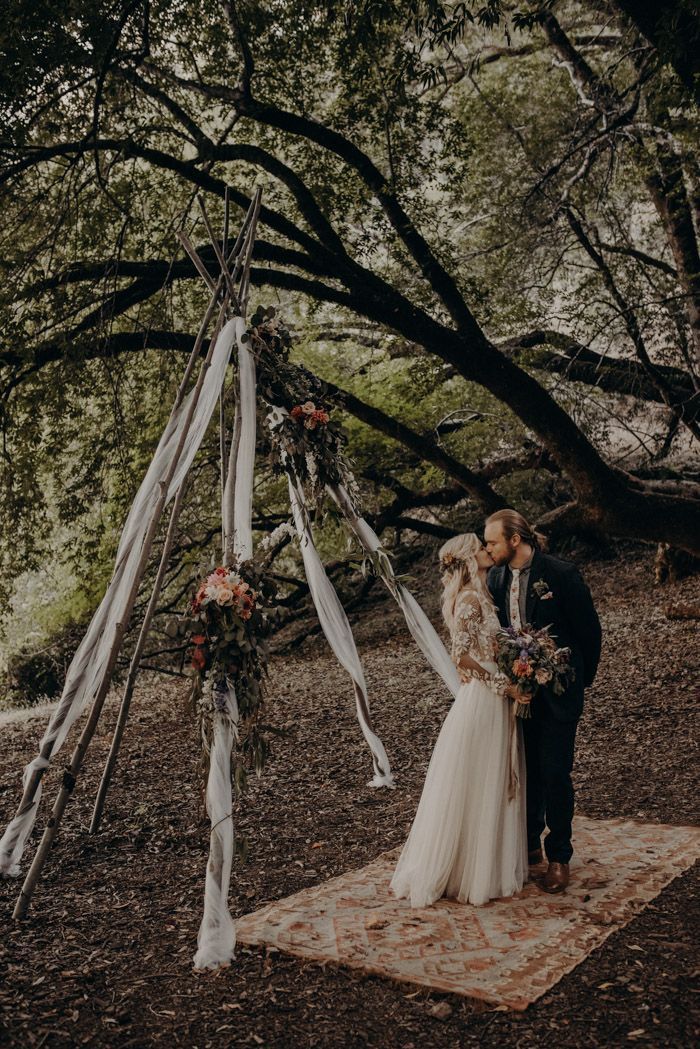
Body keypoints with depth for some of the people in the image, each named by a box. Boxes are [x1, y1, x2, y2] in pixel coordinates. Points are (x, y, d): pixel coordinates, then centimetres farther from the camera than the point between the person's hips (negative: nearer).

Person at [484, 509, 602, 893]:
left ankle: (559, 857, 17)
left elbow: (589, 629, -6)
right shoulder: (496, 578, 2)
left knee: (555, 774, 1)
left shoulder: (562, 573, -14)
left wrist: (580, 680, 2)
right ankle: (529, 845, 30)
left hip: (557, 692, -5)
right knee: (525, 771, 14)